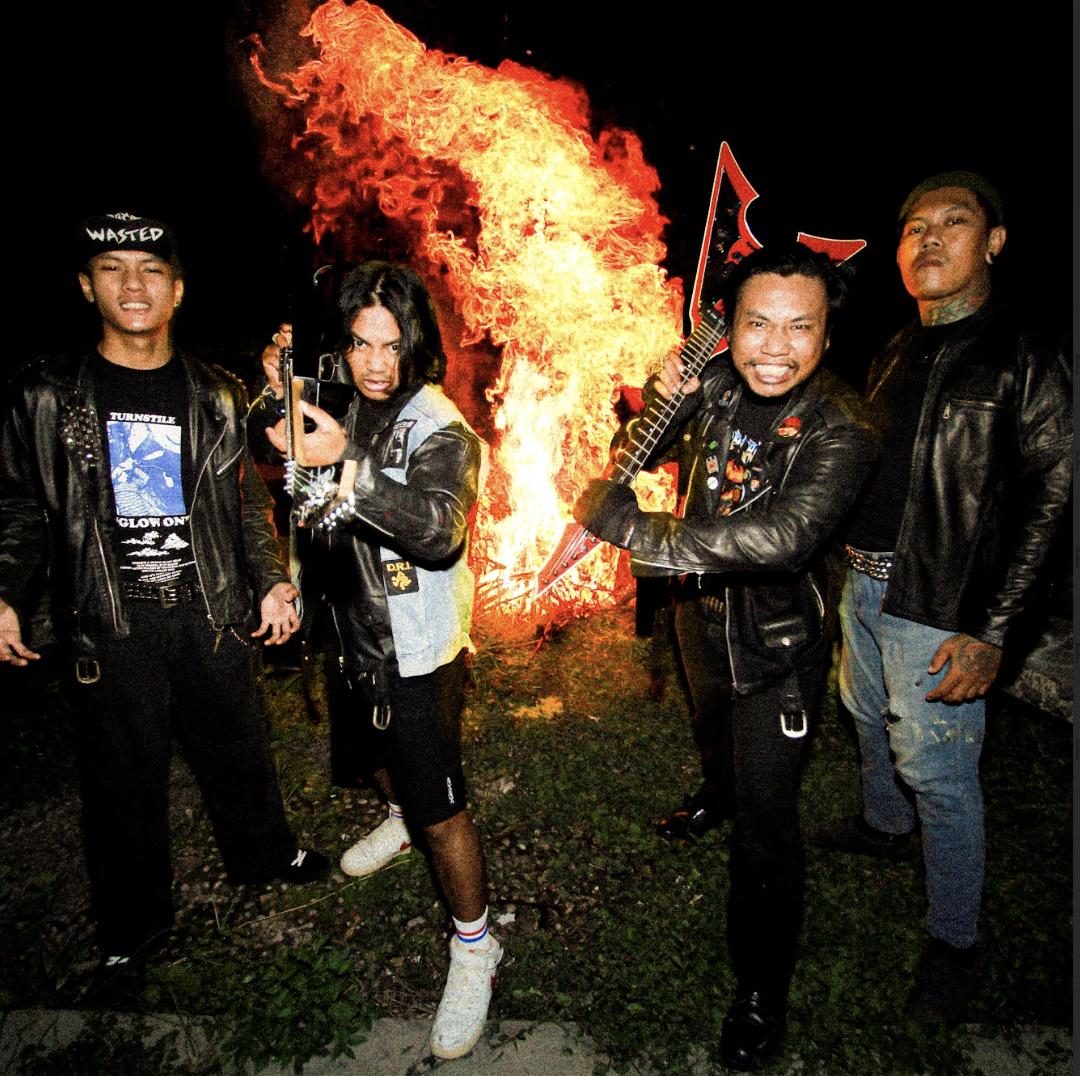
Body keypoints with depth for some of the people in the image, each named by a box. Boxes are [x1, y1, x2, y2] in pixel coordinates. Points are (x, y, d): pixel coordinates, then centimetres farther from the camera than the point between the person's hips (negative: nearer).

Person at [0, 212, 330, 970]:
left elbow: (248, 503, 8)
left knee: (239, 750, 17)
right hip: (110, 623, -1)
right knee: (125, 778, 12)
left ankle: (264, 855, 44)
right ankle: (135, 919, 35)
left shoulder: (217, 398, 3)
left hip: (212, 614, 2)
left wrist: (272, 583, 1)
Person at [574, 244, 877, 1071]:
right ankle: (716, 798, 68)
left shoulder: (839, 428, -27)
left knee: (766, 817, 2)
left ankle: (763, 992, 24)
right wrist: (658, 407, -24)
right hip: (703, 617, 5)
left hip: (778, 644, -5)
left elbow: (783, 536, -44)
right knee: (713, 732, 32)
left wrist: (629, 526, -44)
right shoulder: (715, 387, -12)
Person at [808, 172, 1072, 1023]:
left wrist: (991, 633, -18)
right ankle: (884, 826, 52)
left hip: (940, 612, -7)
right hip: (863, 584, 7)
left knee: (938, 771, 3)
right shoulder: (894, 356, 11)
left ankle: (953, 944, 23)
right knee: (872, 720, 24)